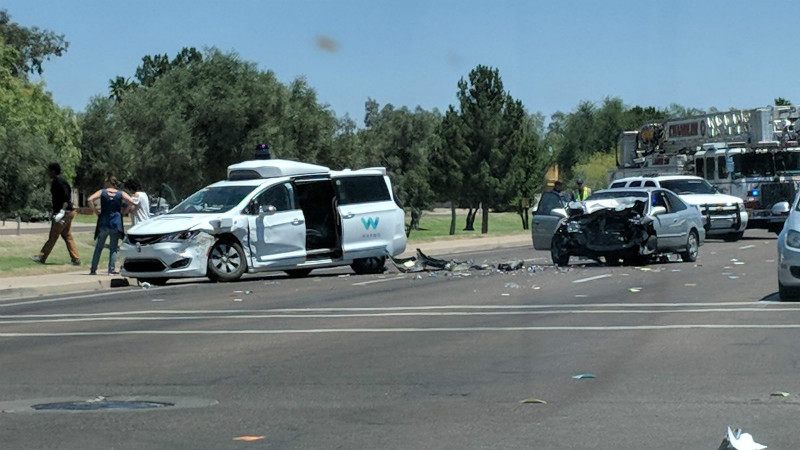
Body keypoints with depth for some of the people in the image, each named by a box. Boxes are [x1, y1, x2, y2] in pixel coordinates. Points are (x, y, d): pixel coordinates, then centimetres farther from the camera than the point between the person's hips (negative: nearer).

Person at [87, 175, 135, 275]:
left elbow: (90, 199, -10)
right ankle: (111, 270, -1)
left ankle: (93, 270, 8)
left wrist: (95, 211, -1)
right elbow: (132, 202, -7)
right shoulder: (121, 194, 4)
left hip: (103, 223, 0)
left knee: (99, 247, 9)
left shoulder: (102, 192, 3)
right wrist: (125, 210, 6)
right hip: (116, 224, 0)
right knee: (113, 248, 5)